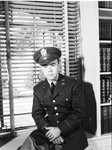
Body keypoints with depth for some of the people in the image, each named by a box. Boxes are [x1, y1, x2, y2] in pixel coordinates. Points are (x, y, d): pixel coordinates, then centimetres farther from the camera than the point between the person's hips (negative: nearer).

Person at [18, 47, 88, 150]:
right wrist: (48, 130, -14)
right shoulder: (38, 89, 7)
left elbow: (79, 112, -9)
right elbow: (37, 114, 4)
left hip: (71, 132, -2)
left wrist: (59, 129, -17)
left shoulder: (75, 84, -5)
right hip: (48, 130, 3)